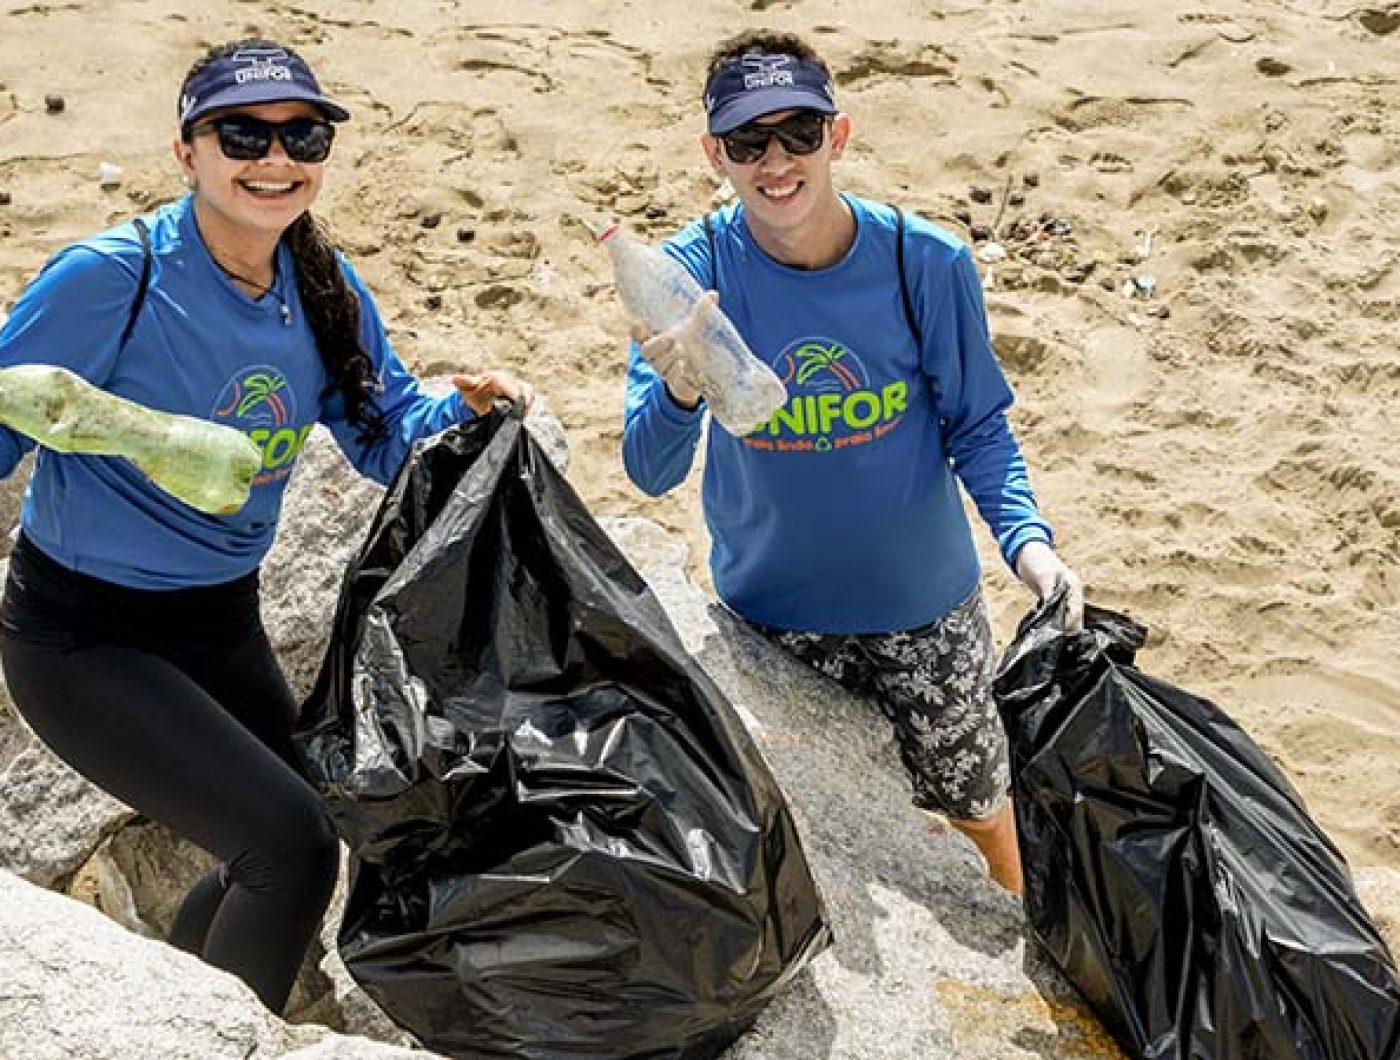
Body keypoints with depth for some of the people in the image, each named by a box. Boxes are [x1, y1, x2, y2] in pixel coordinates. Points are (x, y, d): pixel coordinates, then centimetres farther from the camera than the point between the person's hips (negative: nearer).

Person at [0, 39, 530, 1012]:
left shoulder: (325, 289, -4)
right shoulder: (109, 280, -22)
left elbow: (387, 432, 4)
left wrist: (464, 407, -16)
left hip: (224, 625, 8)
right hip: (85, 638, -7)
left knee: (279, 846, 22)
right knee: (291, 842, -18)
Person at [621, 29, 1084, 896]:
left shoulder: (927, 263, -17)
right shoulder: (690, 272, -17)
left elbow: (979, 428, -6)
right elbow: (650, 473, -21)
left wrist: (1027, 539, -24)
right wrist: (678, 392, -44)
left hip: (924, 604, 0)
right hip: (770, 611, 0)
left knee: (977, 802, 18)